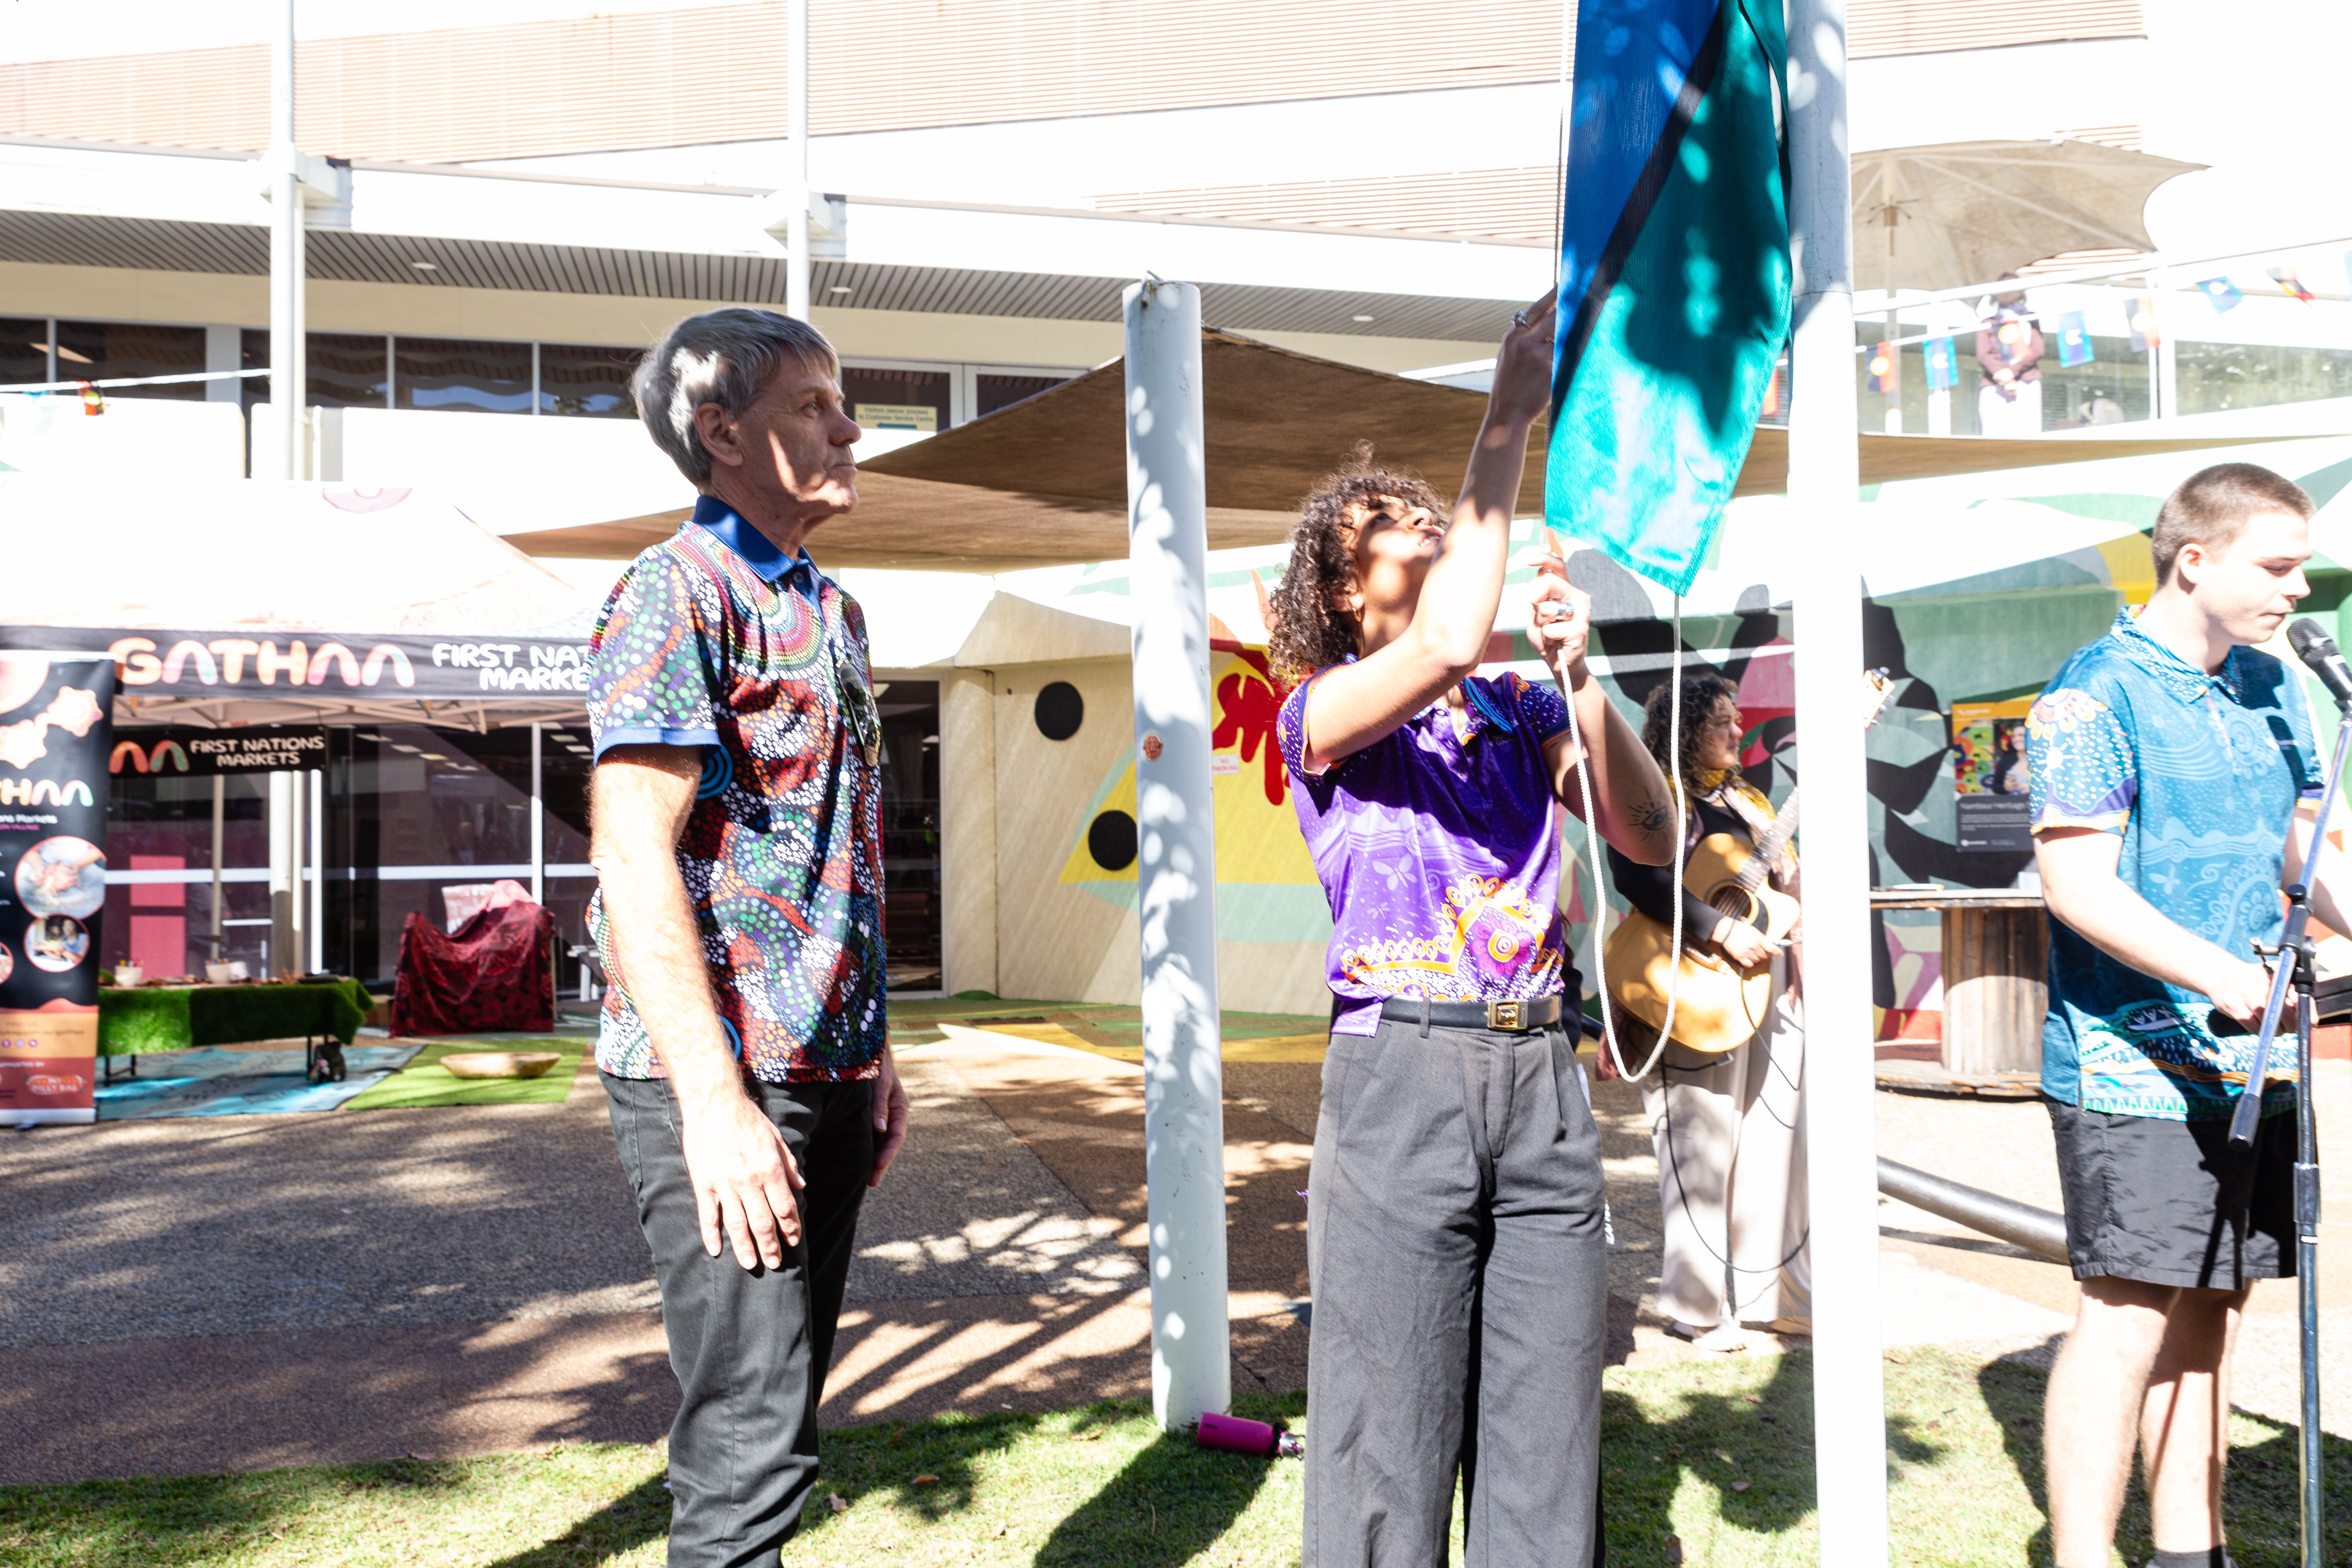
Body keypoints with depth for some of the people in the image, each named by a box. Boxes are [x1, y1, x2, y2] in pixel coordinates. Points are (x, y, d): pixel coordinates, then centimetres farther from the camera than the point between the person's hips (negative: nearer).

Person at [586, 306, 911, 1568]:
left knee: (778, 1411, 15)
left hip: (830, 1077, 8)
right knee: (750, 1440, -6)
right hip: (725, 1082, -8)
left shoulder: (832, 612, 17)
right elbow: (632, 856, -18)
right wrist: (713, 1105, -22)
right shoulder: (680, 590, -10)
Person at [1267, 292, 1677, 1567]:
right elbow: (1447, 645, -19)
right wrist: (1510, 414, -13)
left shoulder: (1521, 713, 15)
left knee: (1547, 1438, 8)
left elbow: (1649, 836, 6)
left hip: (1544, 1075, 5)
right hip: (1402, 1070, -4)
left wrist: (1577, 673, -6)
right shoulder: (1321, 712, 1)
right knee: (1393, 1440, 0)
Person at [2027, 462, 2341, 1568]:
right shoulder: (2098, 691, -11)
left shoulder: (2273, 687, 14)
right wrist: (2217, 972, -28)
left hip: (2249, 1062, 8)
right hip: (2134, 1066, -8)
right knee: (2129, 1315, -8)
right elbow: (2076, 882, -19)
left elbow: (2301, 847, 22)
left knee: (2210, 1310, 13)